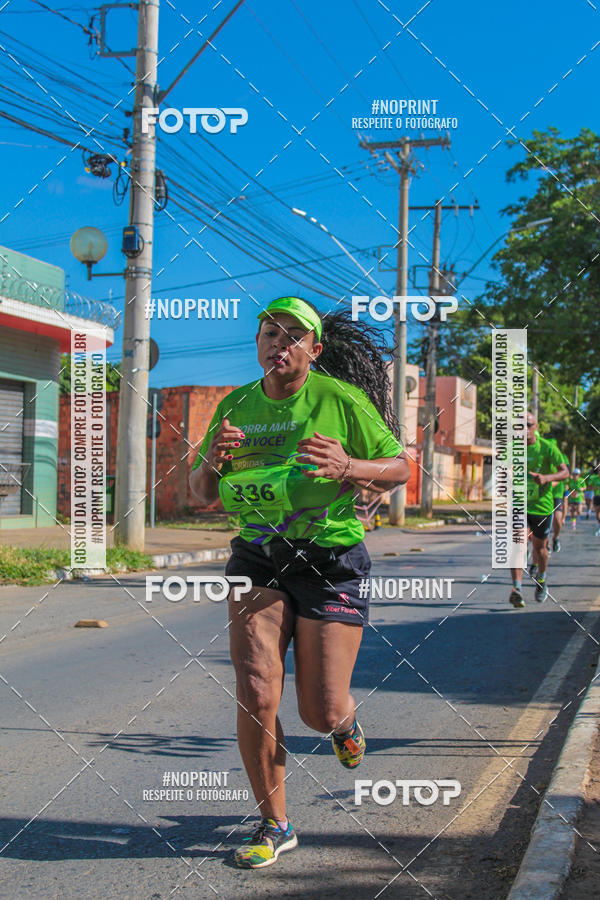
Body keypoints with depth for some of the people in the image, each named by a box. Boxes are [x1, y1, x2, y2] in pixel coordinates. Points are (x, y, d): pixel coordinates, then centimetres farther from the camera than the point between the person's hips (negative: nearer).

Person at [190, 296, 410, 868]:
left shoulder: (340, 399, -6)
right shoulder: (236, 406, 5)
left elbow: (400, 468, -2)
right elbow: (201, 494, 11)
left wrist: (349, 466, -22)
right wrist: (212, 460, -12)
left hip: (332, 560, -3)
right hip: (258, 559, 3)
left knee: (321, 712, -3)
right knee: (256, 698, -8)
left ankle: (344, 720, 38)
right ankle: (274, 825, 12)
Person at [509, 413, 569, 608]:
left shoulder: (547, 448, -7)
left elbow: (565, 472, -7)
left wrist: (547, 478, -25)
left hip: (542, 504, 0)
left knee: (539, 547, 12)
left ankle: (541, 580, 41)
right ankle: (516, 588, -26)